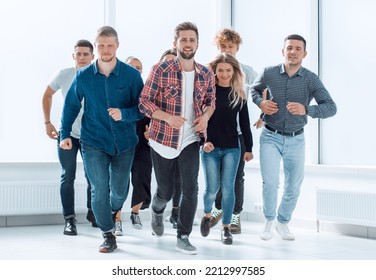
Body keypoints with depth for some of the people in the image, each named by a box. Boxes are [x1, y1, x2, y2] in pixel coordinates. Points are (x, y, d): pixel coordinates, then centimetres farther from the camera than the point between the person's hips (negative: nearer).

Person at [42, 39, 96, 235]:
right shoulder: (63, 75, -9)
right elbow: (47, 96, 6)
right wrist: (47, 122, 1)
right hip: (67, 134, -1)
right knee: (68, 176, -3)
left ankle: (92, 212, 29)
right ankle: (69, 219, 4)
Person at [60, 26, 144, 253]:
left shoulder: (131, 75, -8)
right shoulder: (83, 76, -4)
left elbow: (142, 107, -5)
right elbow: (71, 105, 7)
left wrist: (124, 114, -24)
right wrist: (65, 134, 2)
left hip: (124, 142, 1)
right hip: (94, 143, 0)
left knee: (119, 190, 15)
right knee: (100, 190, -7)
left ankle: (113, 212, 48)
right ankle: (108, 236, 7)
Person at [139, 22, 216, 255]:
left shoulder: (207, 74, 0)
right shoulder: (161, 70, -11)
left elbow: (211, 101, 16)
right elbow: (144, 103, -9)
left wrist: (206, 116, -7)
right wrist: (169, 117, -24)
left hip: (190, 141, 2)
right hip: (163, 140, -2)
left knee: (191, 188, -12)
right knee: (166, 191, 12)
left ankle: (183, 238, 1)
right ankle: (157, 212, 48)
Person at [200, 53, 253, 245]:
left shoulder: (239, 93, 5)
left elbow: (244, 122, 9)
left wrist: (249, 148, 9)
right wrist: (204, 140, -14)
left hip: (232, 148, 1)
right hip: (210, 147, -1)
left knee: (228, 188, -1)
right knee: (212, 188, -2)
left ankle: (226, 227, 10)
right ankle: (207, 215, 28)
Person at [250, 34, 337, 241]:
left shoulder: (311, 79, -10)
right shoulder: (269, 73, -6)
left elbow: (331, 107, -18)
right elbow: (254, 89, 15)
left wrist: (306, 110, -35)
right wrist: (261, 102, -8)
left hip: (296, 140, 1)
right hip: (270, 137, -1)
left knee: (293, 187, 10)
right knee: (270, 182, -14)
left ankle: (283, 222, 35)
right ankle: (270, 220, 12)